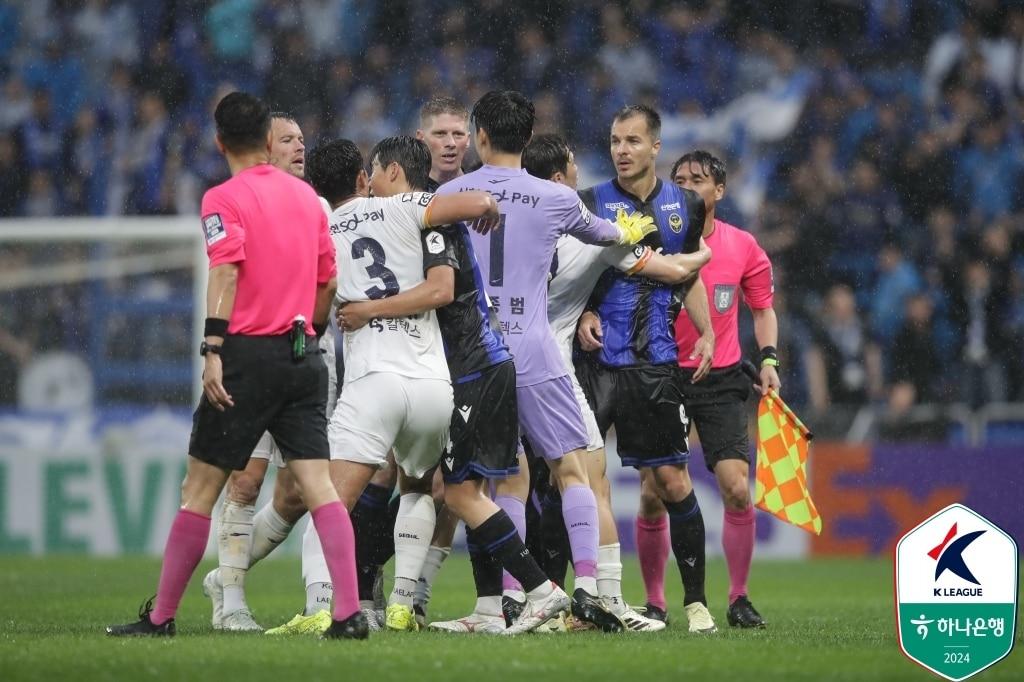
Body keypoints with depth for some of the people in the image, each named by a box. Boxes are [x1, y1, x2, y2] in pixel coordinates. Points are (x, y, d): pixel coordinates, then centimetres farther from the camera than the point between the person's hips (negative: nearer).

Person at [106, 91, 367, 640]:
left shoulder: (224, 199, -4)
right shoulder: (305, 196, 13)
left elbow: (226, 272, -16)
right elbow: (328, 281, 18)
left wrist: (213, 349, -21)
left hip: (248, 353, -5)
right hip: (302, 357, 5)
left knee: (200, 487, 2)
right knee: (317, 484, -1)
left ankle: (161, 617, 7)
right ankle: (349, 612, -12)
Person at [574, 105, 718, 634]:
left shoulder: (684, 207, 10)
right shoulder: (590, 204, 0)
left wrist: (706, 334, 9)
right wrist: (583, 316, -14)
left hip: (654, 365, 2)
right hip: (596, 360, -2)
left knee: (673, 481, 2)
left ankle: (695, 600, 12)